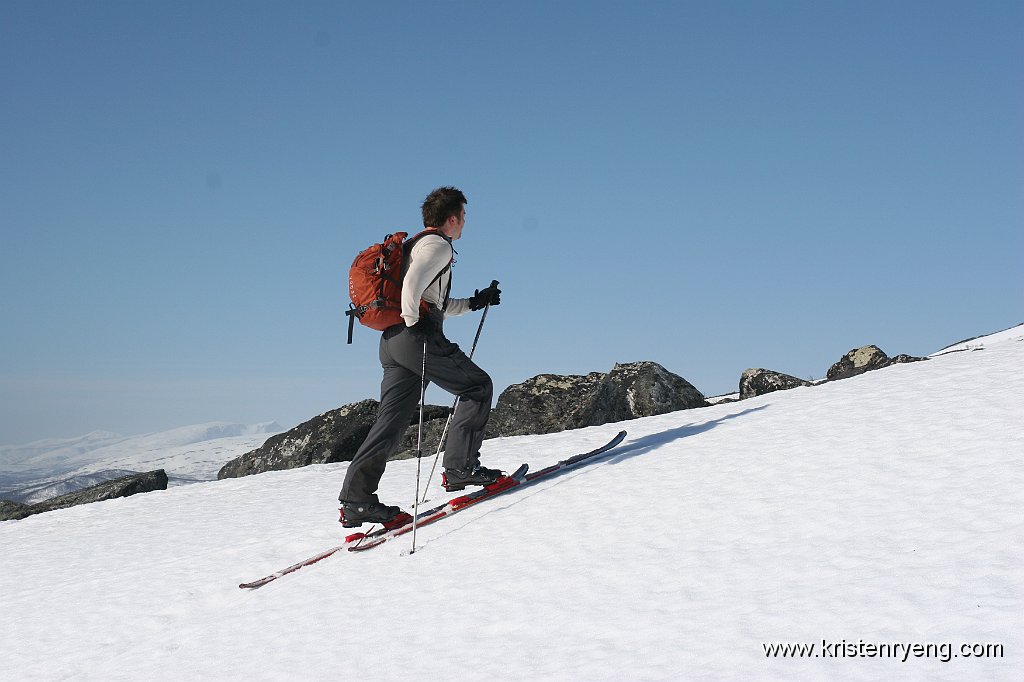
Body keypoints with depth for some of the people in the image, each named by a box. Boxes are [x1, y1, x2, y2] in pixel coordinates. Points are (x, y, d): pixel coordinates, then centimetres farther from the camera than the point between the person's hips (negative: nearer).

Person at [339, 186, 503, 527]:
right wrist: (413, 323, -13)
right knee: (477, 386, 4)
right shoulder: (438, 245, -2)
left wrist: (475, 302, 32)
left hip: (391, 342, 9)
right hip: (417, 337, -9)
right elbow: (412, 284, -21)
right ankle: (460, 466, -2)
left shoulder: (416, 244, 29)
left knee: (392, 421, 5)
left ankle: (356, 499, 0)